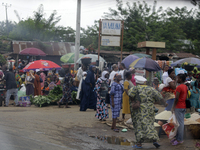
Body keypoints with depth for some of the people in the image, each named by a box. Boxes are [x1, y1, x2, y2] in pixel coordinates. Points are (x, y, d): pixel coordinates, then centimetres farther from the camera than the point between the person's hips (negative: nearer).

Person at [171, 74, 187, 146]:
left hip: (178, 107, -9)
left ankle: (179, 140, -3)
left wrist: (173, 107, -13)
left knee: (179, 123, -6)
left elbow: (176, 98, -19)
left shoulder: (179, 87, -18)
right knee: (181, 122, 12)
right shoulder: (185, 87, 11)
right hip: (184, 107, 9)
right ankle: (178, 137, 19)